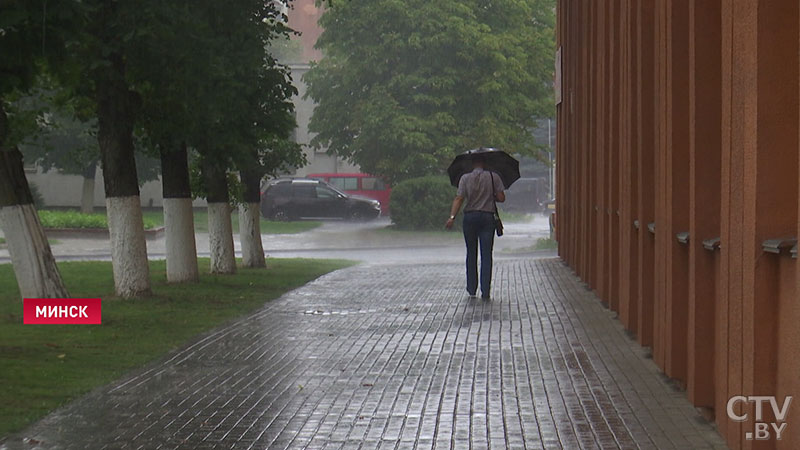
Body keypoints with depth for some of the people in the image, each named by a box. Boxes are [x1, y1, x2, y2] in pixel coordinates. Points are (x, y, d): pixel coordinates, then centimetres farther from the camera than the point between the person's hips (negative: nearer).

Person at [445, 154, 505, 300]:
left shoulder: (465, 178, 1)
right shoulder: (493, 177, 0)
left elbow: (459, 198, -9)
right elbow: (501, 198, -3)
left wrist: (452, 217, -14)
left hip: (470, 217, 1)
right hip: (487, 217, -1)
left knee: (471, 254, 13)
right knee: (486, 255, 0)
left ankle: (471, 289, 15)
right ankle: (485, 291, -6)